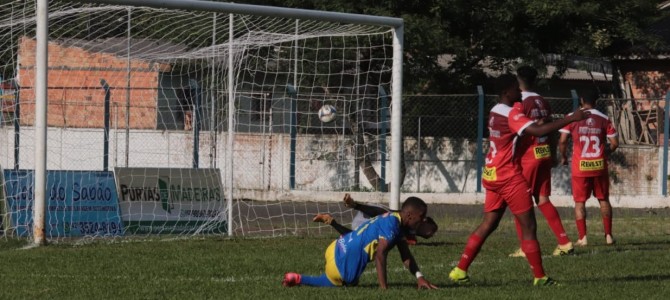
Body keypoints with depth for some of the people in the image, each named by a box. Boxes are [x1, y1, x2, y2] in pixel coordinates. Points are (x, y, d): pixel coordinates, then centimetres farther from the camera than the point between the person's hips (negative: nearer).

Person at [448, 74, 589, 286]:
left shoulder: (496, 112, 11)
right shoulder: (511, 114, -18)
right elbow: (538, 131, -31)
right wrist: (571, 119, -32)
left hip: (492, 175, 9)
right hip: (509, 177, -9)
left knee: (488, 224, 11)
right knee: (528, 226, -2)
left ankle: (460, 271, 7)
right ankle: (540, 277, -1)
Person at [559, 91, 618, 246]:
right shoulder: (603, 119, 2)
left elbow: (562, 141, -9)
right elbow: (614, 143, 1)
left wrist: (563, 157, 9)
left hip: (580, 167, -2)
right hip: (600, 166, 2)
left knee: (580, 202, 5)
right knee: (603, 200, 14)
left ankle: (582, 238, -3)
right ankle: (608, 235, 15)